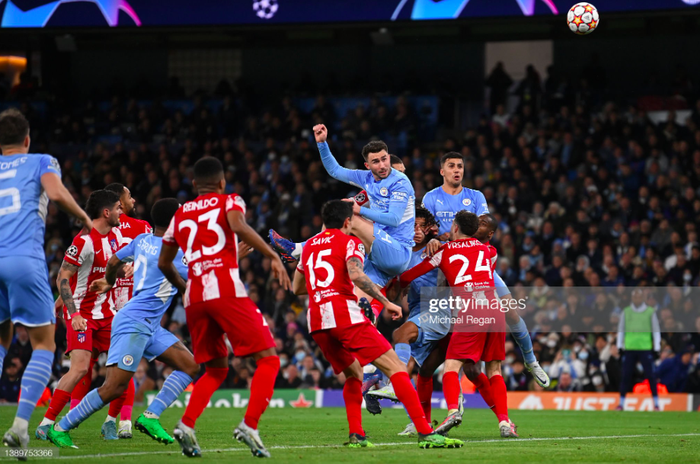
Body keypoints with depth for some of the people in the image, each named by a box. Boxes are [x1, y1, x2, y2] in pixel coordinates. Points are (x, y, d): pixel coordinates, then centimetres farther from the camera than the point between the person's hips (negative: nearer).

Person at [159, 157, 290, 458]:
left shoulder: (180, 214, 23)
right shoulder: (229, 202, 10)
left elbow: (164, 263, 31)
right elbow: (238, 227, -13)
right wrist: (274, 257, -12)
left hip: (194, 297, 5)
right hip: (226, 289, -5)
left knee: (216, 370, 19)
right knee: (268, 359, 1)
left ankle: (186, 424, -3)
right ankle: (250, 424, -18)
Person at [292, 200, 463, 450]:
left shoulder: (309, 246, 23)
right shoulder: (350, 242, 5)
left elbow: (297, 288, 32)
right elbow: (356, 275, -14)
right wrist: (386, 302, -10)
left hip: (316, 321, 6)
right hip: (345, 315, -6)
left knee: (353, 375, 25)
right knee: (396, 368, -7)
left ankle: (356, 435, 9)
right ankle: (425, 433, -19)